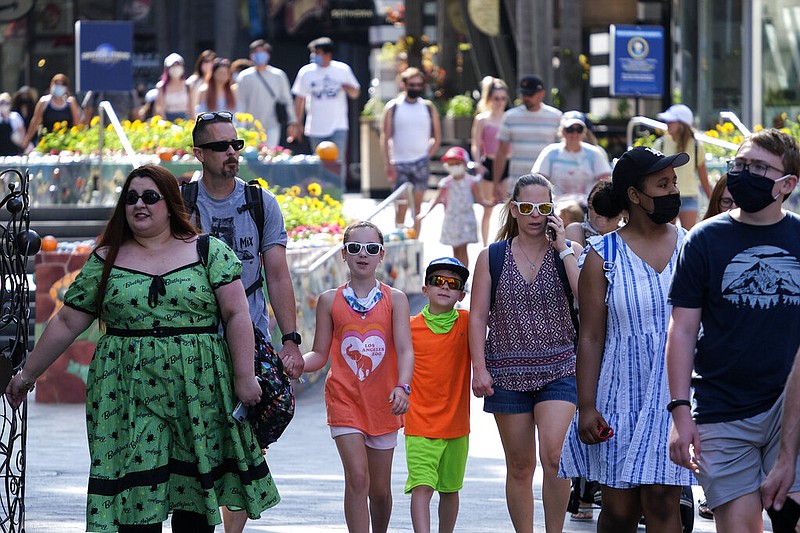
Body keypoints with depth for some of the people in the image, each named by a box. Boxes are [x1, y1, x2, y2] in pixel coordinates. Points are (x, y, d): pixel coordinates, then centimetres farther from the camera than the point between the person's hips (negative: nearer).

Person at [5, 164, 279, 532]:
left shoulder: (208, 251, 5)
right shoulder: (105, 261, 9)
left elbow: (236, 314, 0)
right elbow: (67, 323, 14)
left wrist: (245, 377, -8)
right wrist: (27, 374, 16)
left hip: (197, 391, 0)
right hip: (129, 396, 1)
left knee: (195, 488, 2)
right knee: (136, 498, -6)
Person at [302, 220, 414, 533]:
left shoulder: (394, 300, 2)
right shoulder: (330, 301, 3)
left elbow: (405, 349, -9)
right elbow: (319, 355, 6)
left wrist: (402, 387, -26)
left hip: (382, 402, 1)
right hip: (344, 399, -1)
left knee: (380, 488, 10)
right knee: (357, 478, -15)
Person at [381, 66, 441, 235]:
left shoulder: (428, 107, 8)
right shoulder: (393, 107, 2)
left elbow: (437, 137, 14)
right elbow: (385, 138, 0)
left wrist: (428, 156, 1)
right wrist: (388, 165, -8)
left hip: (421, 163, 2)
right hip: (399, 164, -2)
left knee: (417, 206, 2)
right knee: (401, 207, -4)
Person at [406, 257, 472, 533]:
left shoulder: (467, 323, 2)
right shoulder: (409, 327, -1)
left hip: (457, 425, 2)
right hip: (420, 425, -2)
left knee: (450, 489, 14)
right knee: (422, 487, -14)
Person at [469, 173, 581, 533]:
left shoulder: (567, 253, 3)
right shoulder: (492, 257, 5)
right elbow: (478, 316, 4)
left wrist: (563, 250, -11)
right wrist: (479, 367, -6)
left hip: (558, 369, -1)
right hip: (507, 372, 2)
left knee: (554, 454, -18)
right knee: (519, 466, 6)